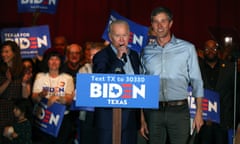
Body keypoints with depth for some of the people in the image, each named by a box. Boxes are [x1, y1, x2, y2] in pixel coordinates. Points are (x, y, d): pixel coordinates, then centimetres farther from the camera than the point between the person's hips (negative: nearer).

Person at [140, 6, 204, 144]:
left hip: (179, 111, -2)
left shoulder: (187, 48, 4)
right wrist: (142, 118, 6)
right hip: (153, 111, 2)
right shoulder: (146, 52, 9)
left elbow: (197, 82, 5)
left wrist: (199, 112, -3)